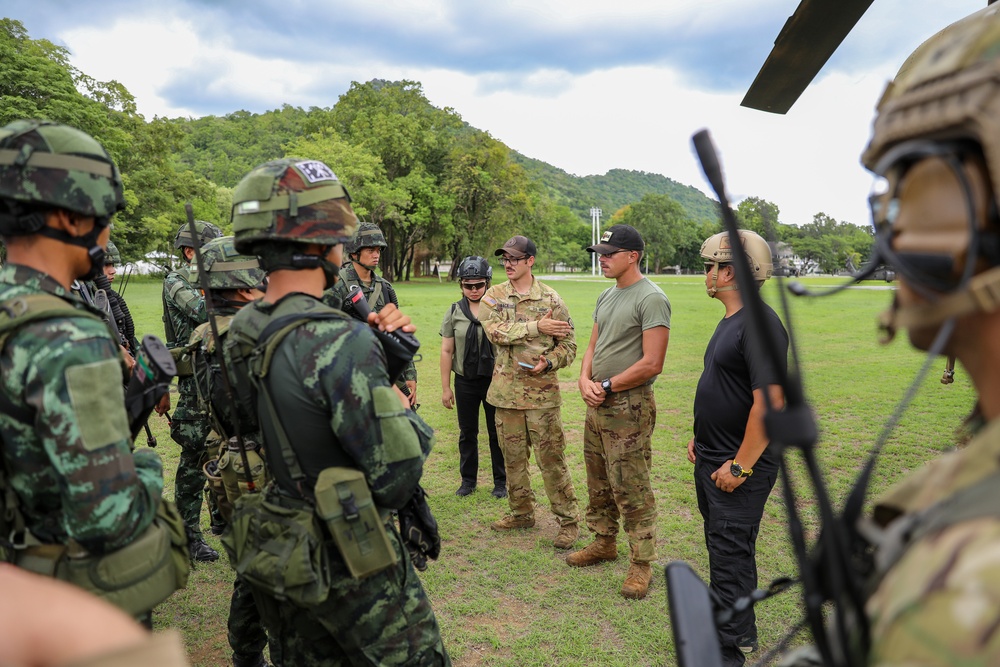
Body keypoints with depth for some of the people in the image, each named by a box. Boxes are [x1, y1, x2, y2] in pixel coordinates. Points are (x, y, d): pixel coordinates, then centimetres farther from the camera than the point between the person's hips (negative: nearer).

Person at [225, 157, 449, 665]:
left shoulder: (242, 332, -2)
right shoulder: (341, 342, -27)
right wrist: (404, 409, -7)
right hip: (350, 564, -7)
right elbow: (396, 477, -25)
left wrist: (375, 340, -4)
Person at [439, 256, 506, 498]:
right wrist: (445, 387, 2)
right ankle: (468, 480, 27)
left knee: (497, 432, 7)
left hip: (494, 380, -2)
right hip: (465, 381, 2)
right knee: (467, 432, 13)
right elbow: (446, 351, 3)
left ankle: (500, 482, 21)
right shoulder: (454, 312, 1)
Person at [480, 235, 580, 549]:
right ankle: (522, 513, 31)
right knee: (513, 457, 14)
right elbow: (496, 332, -15)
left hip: (542, 392, -3)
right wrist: (537, 326, -21)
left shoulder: (550, 298, -2)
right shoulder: (494, 296, 4)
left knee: (551, 458, 0)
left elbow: (568, 345, 0)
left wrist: (548, 362, -19)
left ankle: (569, 520, 14)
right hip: (506, 391, 3)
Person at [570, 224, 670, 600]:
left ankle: (641, 563, 12)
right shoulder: (606, 297, 13)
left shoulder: (651, 298, -15)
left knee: (630, 489, -2)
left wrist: (607, 386, -14)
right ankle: (604, 543, 35)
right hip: (597, 403, 9)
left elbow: (652, 364, -20)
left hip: (629, 407, -9)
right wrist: (585, 381, -2)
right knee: (599, 483, 18)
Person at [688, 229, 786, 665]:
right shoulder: (731, 320, 11)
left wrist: (740, 466, -24)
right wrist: (701, 437, 19)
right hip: (712, 462, 10)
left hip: (740, 468, -10)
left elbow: (770, 402, -27)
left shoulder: (760, 325, -22)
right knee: (722, 547, 20)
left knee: (731, 557, 1)